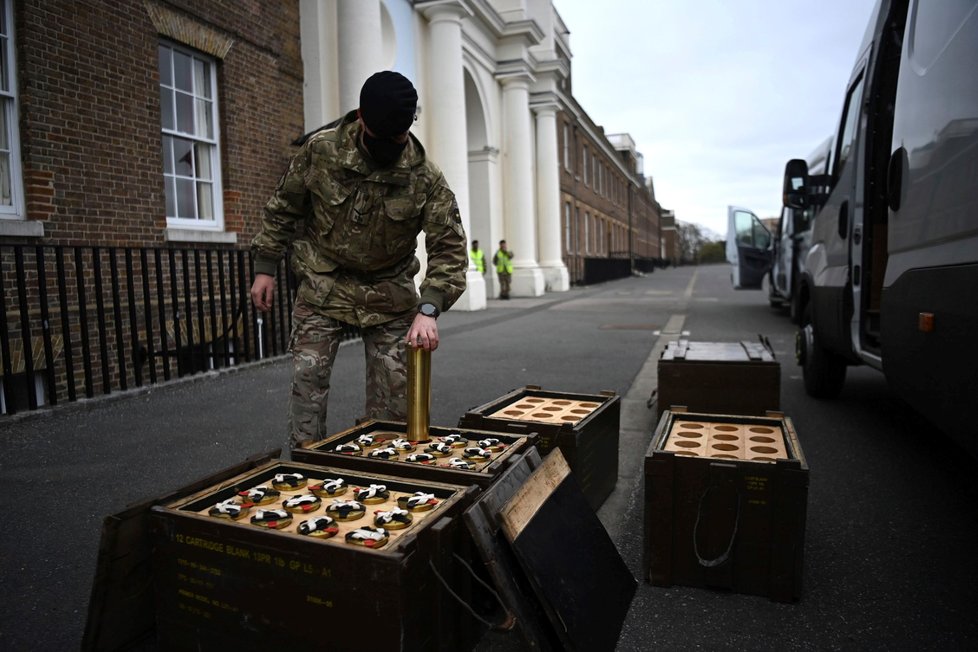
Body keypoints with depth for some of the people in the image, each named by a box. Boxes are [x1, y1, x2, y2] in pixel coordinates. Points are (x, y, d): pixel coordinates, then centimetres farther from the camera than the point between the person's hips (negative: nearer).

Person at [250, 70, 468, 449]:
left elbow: (448, 247, -16)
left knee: (394, 388, 3)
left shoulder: (425, 177, -14)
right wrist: (265, 268, 1)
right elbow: (283, 209, 2)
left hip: (389, 292, 1)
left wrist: (429, 309, -29)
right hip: (324, 285, 0)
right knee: (308, 376, -6)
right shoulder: (320, 149, -11)